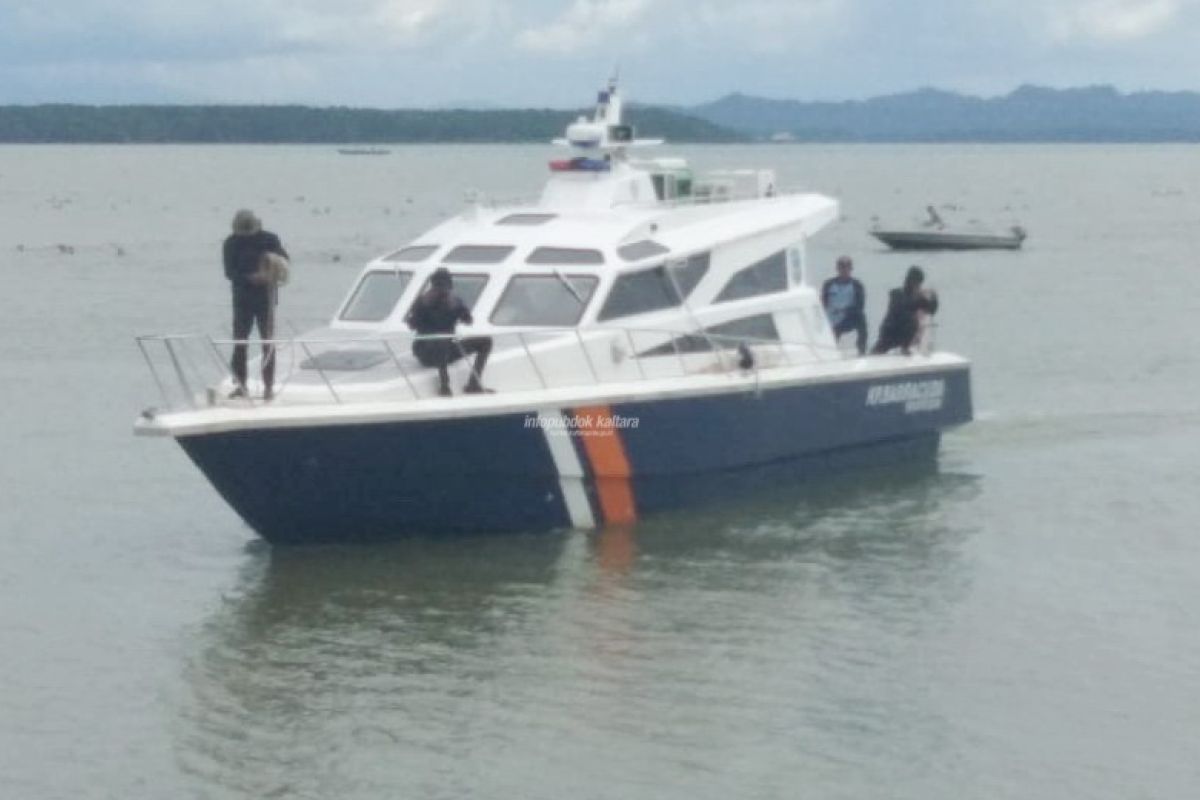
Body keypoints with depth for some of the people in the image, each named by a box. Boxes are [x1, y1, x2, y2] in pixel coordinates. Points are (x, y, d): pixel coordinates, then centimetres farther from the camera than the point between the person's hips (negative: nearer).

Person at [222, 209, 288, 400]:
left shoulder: (269, 239, 0)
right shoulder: (231, 244, 0)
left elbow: (284, 259, 2)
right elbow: (230, 272, -9)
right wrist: (251, 277, -25)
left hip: (265, 297, -1)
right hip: (242, 298, 1)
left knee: (268, 342, -1)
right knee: (239, 342, 0)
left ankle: (268, 386, 2)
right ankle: (240, 385, 8)